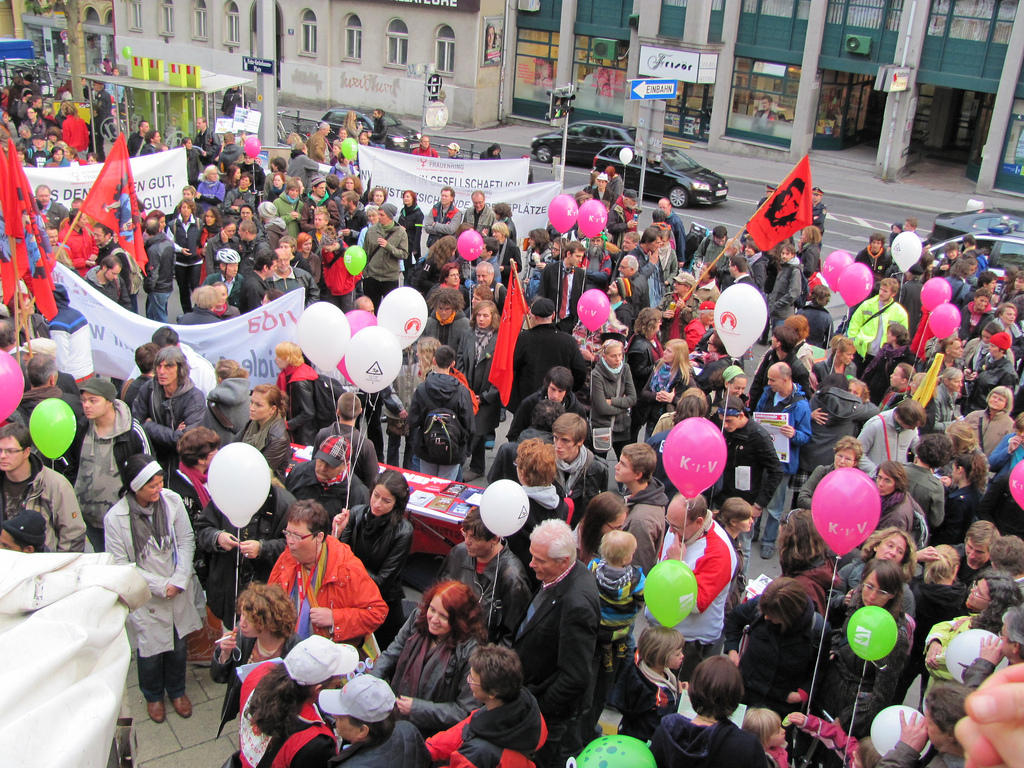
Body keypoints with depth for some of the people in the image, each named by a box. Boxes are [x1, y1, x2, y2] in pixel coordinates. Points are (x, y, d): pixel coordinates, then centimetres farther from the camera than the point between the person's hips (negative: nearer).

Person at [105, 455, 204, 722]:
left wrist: (179, 580, -12)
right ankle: (153, 696, 41)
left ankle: (177, 690, 46)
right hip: (145, 597, -2)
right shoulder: (115, 518, -17)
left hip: (178, 591, 2)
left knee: (178, 645, 17)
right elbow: (120, 565, -12)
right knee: (150, 650, 9)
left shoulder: (172, 501, -11)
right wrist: (160, 585, -14)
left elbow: (187, 540, -4)